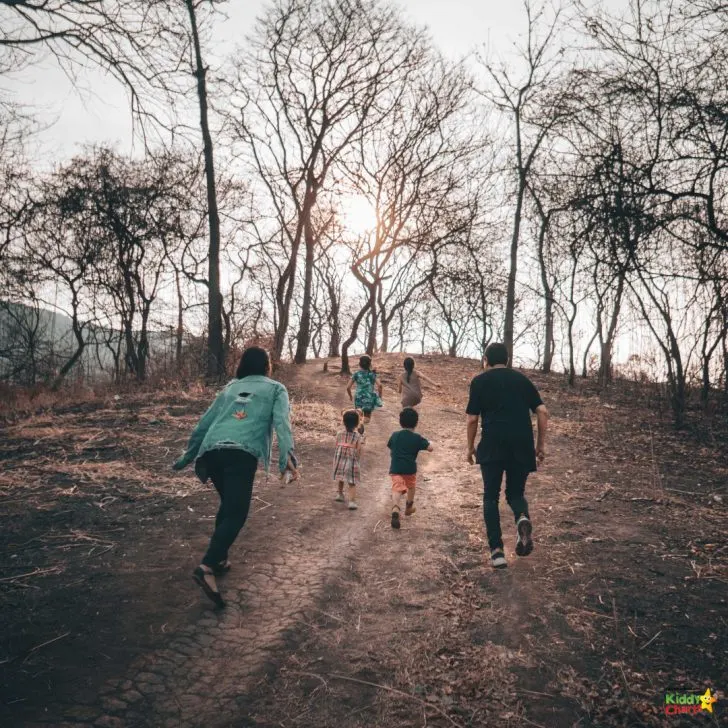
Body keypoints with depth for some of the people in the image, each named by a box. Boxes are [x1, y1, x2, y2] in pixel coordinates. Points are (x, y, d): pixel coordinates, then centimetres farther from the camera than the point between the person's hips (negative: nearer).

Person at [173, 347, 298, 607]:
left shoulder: (230, 388, 30)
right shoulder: (276, 388, 19)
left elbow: (204, 424, 29)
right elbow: (281, 422, -1)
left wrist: (187, 457, 36)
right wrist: (287, 456, -14)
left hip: (212, 451, 6)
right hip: (242, 452, -5)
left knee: (229, 504, 26)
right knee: (236, 514, -5)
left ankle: (218, 558, 30)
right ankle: (206, 568, -21)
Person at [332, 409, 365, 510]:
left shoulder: (340, 434, -1)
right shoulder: (358, 437, -9)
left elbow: (337, 447, 1)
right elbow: (358, 452, -10)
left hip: (340, 461, 3)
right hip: (352, 462, -3)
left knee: (340, 479, 27)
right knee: (352, 483, 2)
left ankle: (339, 493, 44)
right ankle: (352, 501, -9)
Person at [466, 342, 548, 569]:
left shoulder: (480, 381, 6)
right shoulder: (522, 379, 15)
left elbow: (472, 419, 2)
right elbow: (542, 411, 8)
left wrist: (470, 447, 14)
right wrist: (541, 443, 14)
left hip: (493, 445, -2)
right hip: (522, 445, 3)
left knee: (490, 497, 10)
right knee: (516, 493, 19)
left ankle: (497, 551, 1)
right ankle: (523, 518, -14)